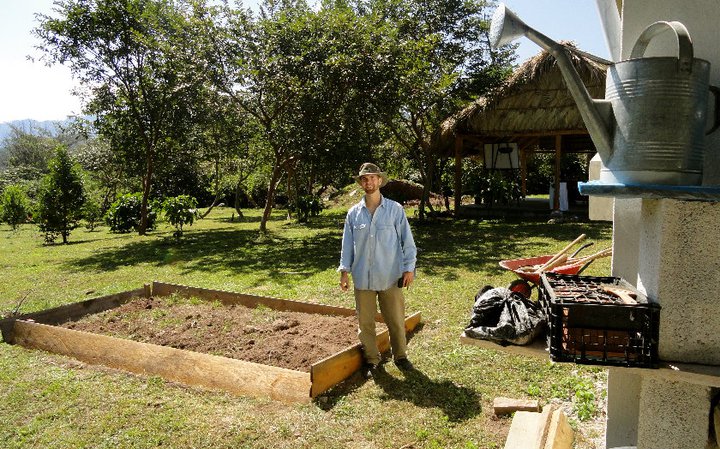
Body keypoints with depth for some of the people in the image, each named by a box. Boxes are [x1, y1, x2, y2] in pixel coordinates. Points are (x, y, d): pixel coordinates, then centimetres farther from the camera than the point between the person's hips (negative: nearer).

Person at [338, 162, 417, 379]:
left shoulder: (395, 209, -1)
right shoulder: (354, 213, 4)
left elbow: (407, 240, 0)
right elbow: (347, 244, 7)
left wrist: (409, 268, -4)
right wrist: (344, 270, 1)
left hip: (390, 277, -1)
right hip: (363, 278, 2)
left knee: (396, 320, 8)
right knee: (365, 322, 9)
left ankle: (400, 356, 29)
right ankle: (371, 359, 26)